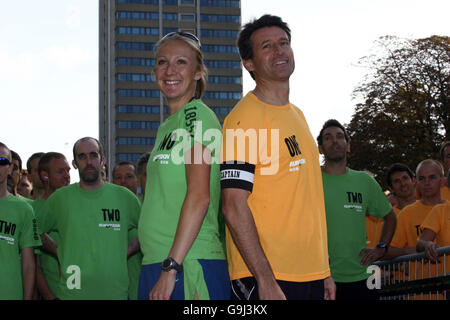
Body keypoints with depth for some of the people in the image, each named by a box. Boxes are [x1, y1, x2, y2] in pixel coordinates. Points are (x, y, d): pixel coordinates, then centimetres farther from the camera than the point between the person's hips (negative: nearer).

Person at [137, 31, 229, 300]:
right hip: (155, 264, 8)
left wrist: (171, 267, -19)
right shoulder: (167, 126, 19)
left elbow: (199, 196, -16)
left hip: (190, 265, -8)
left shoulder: (196, 114, -6)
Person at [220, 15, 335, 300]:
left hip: (312, 274, 8)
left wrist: (324, 271, 17)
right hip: (265, 277, -8)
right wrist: (265, 280, -21)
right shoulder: (244, 117, -10)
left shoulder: (297, 115, 16)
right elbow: (234, 206, -16)